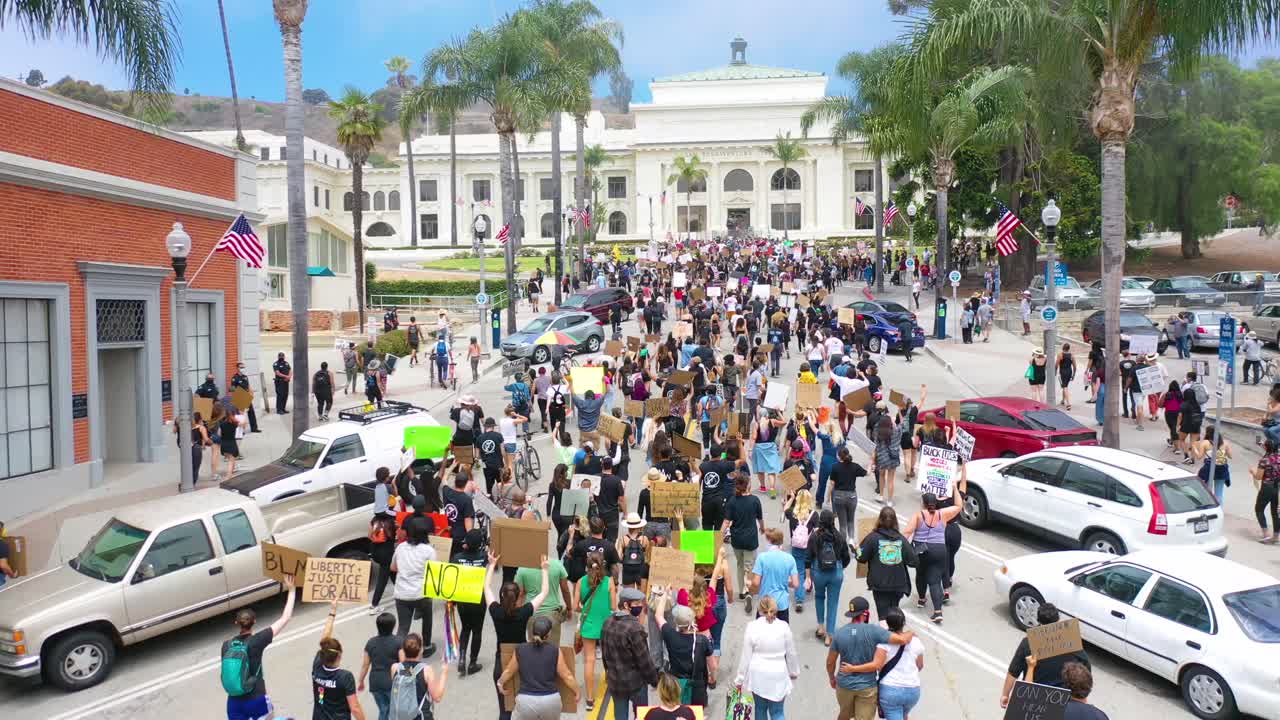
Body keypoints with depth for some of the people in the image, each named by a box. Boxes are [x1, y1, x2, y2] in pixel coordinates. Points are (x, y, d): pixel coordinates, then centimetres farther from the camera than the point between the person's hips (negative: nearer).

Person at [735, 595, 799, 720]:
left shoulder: (752, 627, -11)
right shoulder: (784, 627, -9)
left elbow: (746, 656, -6)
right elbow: (791, 654, 3)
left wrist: (740, 679, 5)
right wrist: (794, 672, 20)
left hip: (758, 677, 0)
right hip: (778, 677, 0)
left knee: (760, 709, 19)